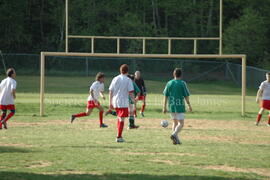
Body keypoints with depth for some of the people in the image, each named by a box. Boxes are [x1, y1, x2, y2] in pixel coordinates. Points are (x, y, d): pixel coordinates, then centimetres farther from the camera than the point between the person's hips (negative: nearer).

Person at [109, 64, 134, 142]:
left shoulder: (115, 79, 8)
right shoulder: (128, 80, -4)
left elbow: (110, 92, 7)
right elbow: (131, 93, -9)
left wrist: (110, 103, 12)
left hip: (115, 102, 5)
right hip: (123, 102, -5)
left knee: (119, 118, 19)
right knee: (122, 119, -2)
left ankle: (119, 135, 18)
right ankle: (119, 137, -5)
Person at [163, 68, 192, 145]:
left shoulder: (169, 83, 4)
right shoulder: (182, 83, -6)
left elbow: (165, 96, 4)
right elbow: (186, 96, -5)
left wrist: (164, 107, 9)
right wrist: (189, 106, 7)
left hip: (171, 106, 4)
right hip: (180, 107, -4)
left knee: (175, 122, 18)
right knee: (181, 124, -1)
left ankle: (176, 140, 11)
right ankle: (174, 134, -26)